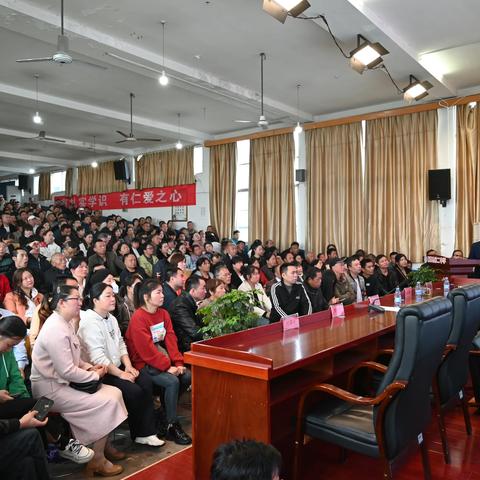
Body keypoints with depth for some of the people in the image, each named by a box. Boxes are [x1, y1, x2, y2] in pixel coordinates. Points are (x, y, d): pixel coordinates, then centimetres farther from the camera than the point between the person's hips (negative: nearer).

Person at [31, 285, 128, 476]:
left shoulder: (65, 323, 7)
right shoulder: (56, 329, -24)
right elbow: (67, 371, -25)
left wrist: (89, 367, 2)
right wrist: (95, 375, -12)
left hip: (64, 381, 9)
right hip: (51, 389, -9)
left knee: (115, 393, 0)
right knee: (107, 402, -17)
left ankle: (105, 445, 15)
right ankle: (97, 461, -3)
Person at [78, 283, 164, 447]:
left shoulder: (111, 318, 11)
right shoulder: (90, 322, -18)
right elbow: (98, 357, -24)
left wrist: (128, 366, -2)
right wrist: (121, 374, -19)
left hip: (116, 366, 8)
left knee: (146, 381, -12)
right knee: (134, 391, -21)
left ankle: (146, 432, -8)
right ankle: (139, 434, 2)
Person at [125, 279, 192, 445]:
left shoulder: (164, 313, 6)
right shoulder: (138, 318, -17)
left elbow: (171, 340, 2)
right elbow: (146, 350, -21)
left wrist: (178, 363, -10)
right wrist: (167, 367, -21)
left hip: (162, 359, 8)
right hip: (144, 364, -7)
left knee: (187, 376, -9)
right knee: (172, 381, -24)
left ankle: (168, 409, 11)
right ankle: (172, 426, -11)